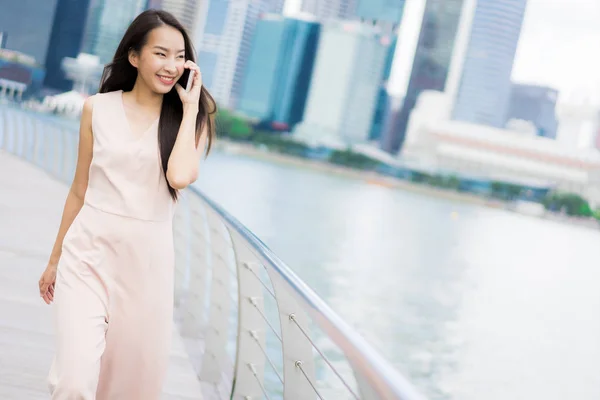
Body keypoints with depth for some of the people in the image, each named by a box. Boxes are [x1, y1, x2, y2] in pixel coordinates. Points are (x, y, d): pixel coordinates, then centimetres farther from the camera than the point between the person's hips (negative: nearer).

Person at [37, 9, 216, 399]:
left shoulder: (191, 117, 1)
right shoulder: (98, 109, 3)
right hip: (89, 253, 0)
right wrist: (55, 259, 15)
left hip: (147, 260, 1)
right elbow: (80, 189, 10)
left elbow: (180, 177, -19)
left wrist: (190, 106, -11)